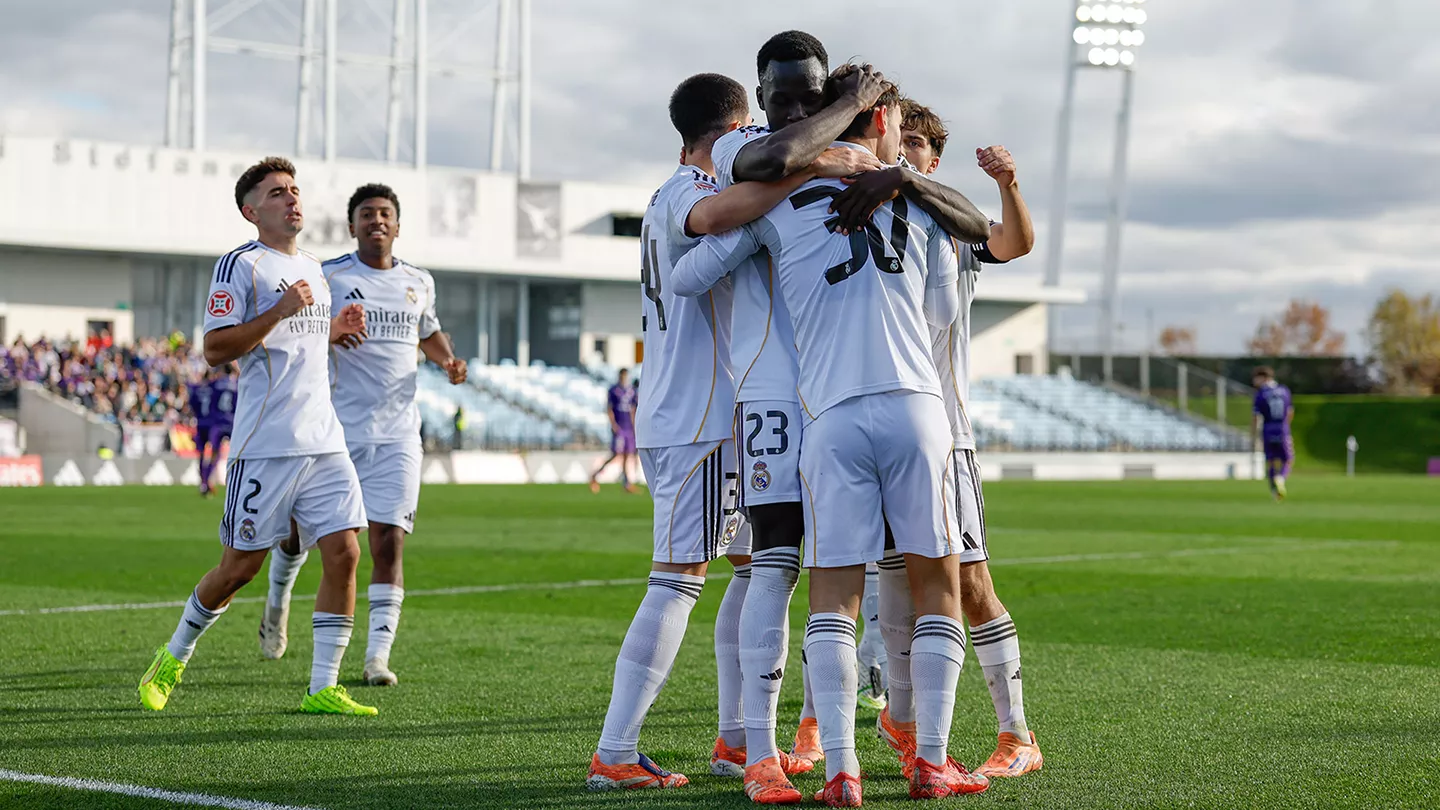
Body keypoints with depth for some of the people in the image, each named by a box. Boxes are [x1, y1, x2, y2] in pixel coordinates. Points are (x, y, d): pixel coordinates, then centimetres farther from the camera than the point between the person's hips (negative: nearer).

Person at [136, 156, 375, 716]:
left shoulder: (312, 269, 20)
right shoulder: (240, 265, -5)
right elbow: (216, 350, -13)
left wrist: (336, 328, 14)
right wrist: (279, 311, -20)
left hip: (324, 439, 7)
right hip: (266, 444, -7)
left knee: (344, 552, -5)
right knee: (241, 566, 0)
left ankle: (323, 688, 0)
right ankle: (173, 659, 23)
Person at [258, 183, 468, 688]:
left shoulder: (418, 283, 11)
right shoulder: (328, 276, -2)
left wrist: (448, 361, 8)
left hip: (397, 434, 2)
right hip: (334, 431, -2)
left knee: (388, 544, -9)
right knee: (298, 529, 9)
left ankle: (378, 656, -9)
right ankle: (278, 601, 42)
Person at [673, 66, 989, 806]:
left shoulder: (778, 196, 9)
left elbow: (688, 279, 9)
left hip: (831, 416, 0)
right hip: (914, 405, 0)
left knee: (834, 595, 6)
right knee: (937, 581, 11)